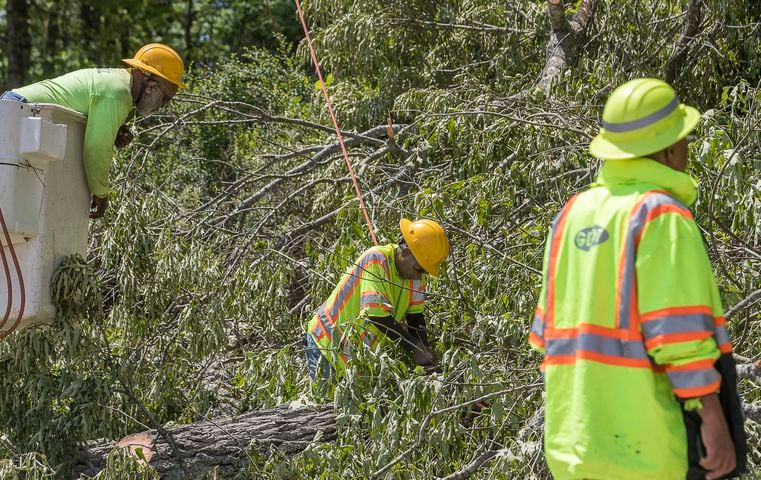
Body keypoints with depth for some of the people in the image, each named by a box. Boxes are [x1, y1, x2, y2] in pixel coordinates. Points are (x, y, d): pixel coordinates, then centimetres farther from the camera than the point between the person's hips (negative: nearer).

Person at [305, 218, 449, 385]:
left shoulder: (415, 272, -5)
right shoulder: (376, 260, -26)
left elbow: (416, 316, 0)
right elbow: (376, 314, -32)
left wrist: (425, 350, -16)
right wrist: (415, 348, -29)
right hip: (327, 343, -7)